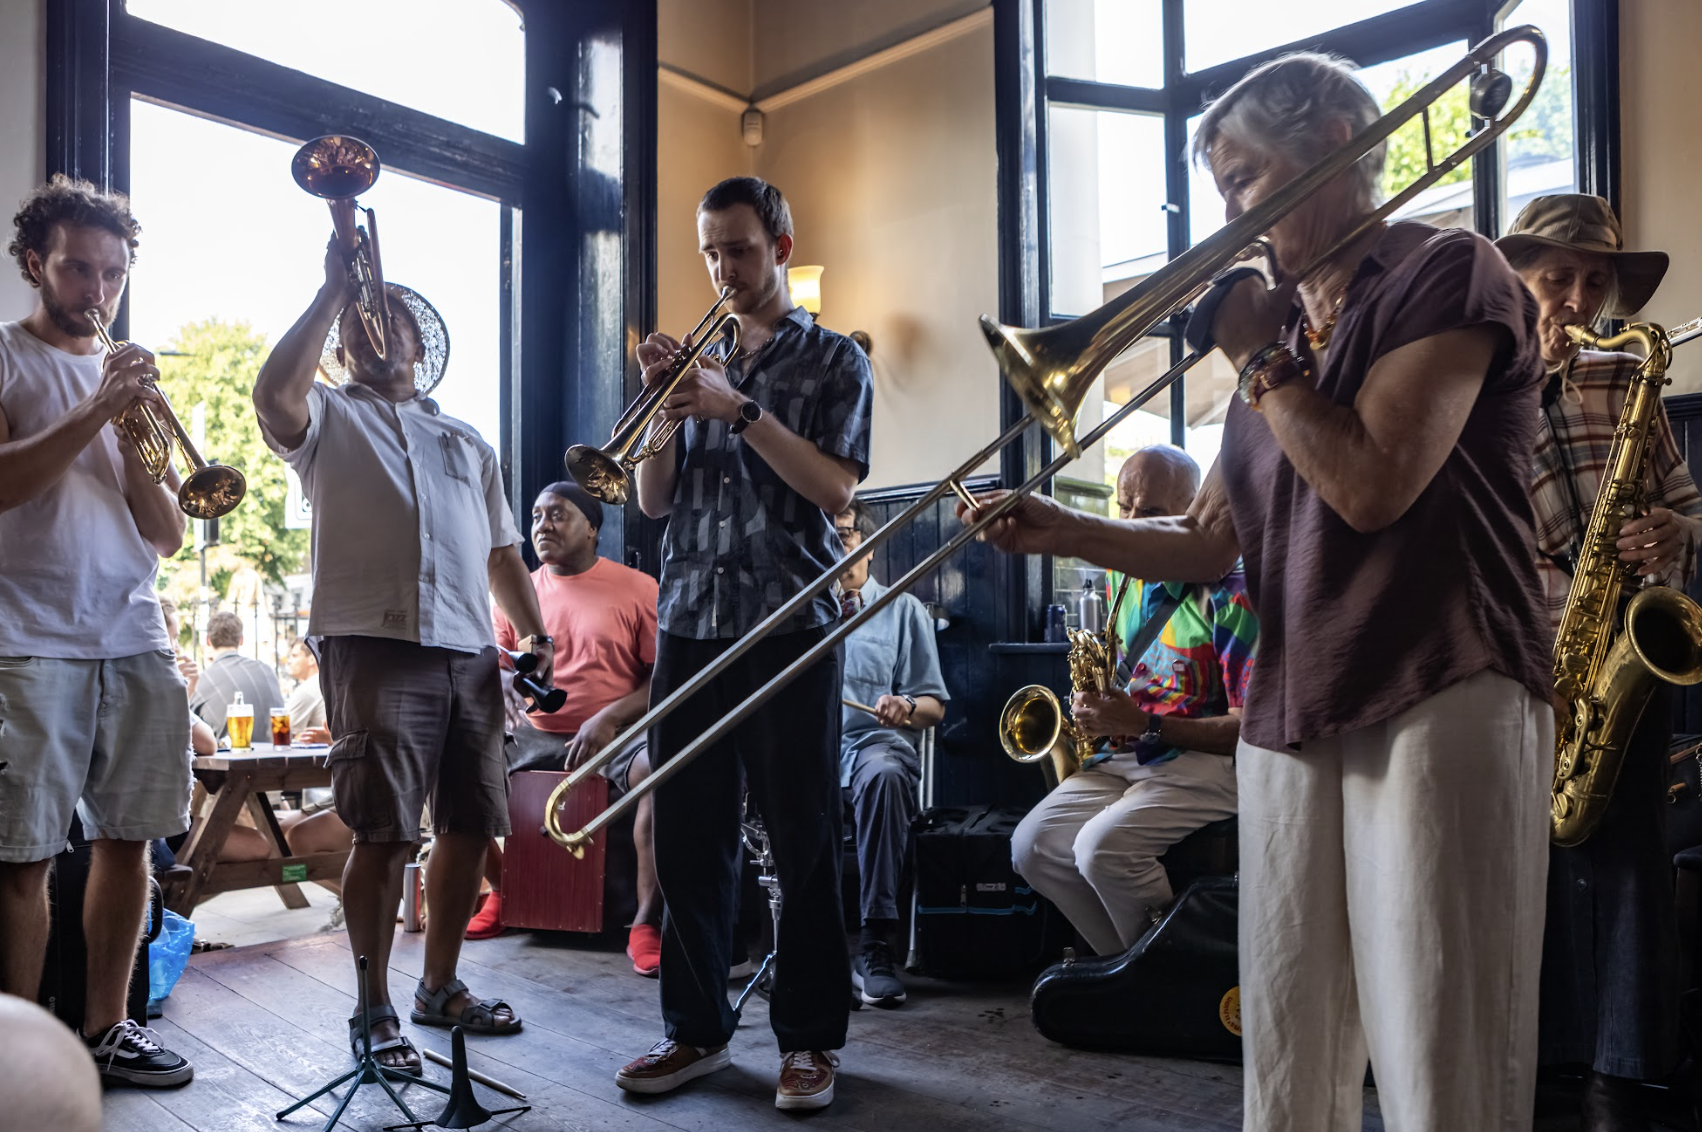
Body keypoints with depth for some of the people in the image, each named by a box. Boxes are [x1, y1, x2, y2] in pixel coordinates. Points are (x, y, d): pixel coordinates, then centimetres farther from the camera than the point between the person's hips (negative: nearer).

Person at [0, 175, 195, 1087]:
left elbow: (168, 535, 12)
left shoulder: (131, 377, 19)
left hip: (136, 642, 5)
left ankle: (105, 1028, 20)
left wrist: (134, 435, -2)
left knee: (128, 839, 7)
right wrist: (95, 412, -14)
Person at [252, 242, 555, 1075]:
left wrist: (536, 636, 11)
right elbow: (274, 397, -13)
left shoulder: (466, 442, 26)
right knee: (384, 835, -7)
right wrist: (334, 288, -10)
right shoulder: (330, 418, 12)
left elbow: (501, 552, 24)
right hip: (376, 648, -5)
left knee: (470, 827, 8)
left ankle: (439, 988, 25)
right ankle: (374, 1012, 9)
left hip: (469, 654, 5)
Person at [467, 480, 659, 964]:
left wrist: (610, 718, -18)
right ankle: (503, 891, 4)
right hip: (534, 734, 4)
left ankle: (645, 923, -24)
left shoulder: (638, 589, -1)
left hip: (616, 733, -4)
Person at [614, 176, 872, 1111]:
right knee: (687, 838, 7)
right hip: (689, 624, 4)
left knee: (803, 839, 1)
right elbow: (654, 499, 12)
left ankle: (809, 1036, 14)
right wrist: (660, 395, -2)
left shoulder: (832, 360, 6)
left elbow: (835, 488, -7)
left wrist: (739, 409, -14)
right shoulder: (701, 363, 17)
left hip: (790, 623, -4)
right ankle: (696, 1027, 21)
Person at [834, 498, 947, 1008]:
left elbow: (933, 706, 10)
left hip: (874, 741, -1)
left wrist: (906, 709, -13)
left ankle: (876, 947, -34)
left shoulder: (903, 609, 16)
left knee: (884, 775, -38)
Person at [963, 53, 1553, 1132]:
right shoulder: (1284, 320, 19)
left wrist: (1261, 358, -5)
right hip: (1289, 717, 7)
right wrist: (1067, 532, 6)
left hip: (1438, 704, -7)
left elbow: (1370, 486, -16)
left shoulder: (1445, 271, -1)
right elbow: (1213, 542, 18)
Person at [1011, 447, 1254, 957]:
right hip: (1127, 757, 8)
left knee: (1103, 847, -29)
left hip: (1207, 762, -8)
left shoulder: (1231, 594, -12)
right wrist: (1097, 706, 5)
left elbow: (1249, 726, -16)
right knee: (1030, 845, -10)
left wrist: (1144, 723, -22)